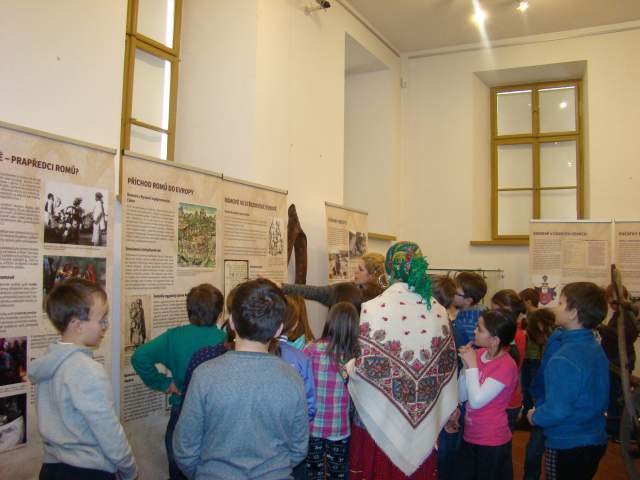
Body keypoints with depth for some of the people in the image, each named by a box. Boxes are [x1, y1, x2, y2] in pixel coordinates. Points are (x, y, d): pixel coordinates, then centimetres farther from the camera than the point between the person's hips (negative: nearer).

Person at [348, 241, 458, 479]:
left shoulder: (373, 309, -16)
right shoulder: (438, 311, -2)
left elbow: (365, 368, -16)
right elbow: (447, 365, 4)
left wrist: (346, 368, 6)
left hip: (379, 423, -3)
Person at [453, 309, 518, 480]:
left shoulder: (506, 365, -20)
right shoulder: (478, 354, -1)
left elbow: (476, 401, -22)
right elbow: (462, 396, 2)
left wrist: (472, 365, -19)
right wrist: (466, 365, -10)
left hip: (492, 443, -6)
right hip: (470, 437, 6)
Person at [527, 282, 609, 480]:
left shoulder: (564, 360, -27)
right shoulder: (596, 348, 0)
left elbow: (556, 411, -29)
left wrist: (534, 416, -9)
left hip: (567, 447, -8)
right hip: (596, 441, 8)